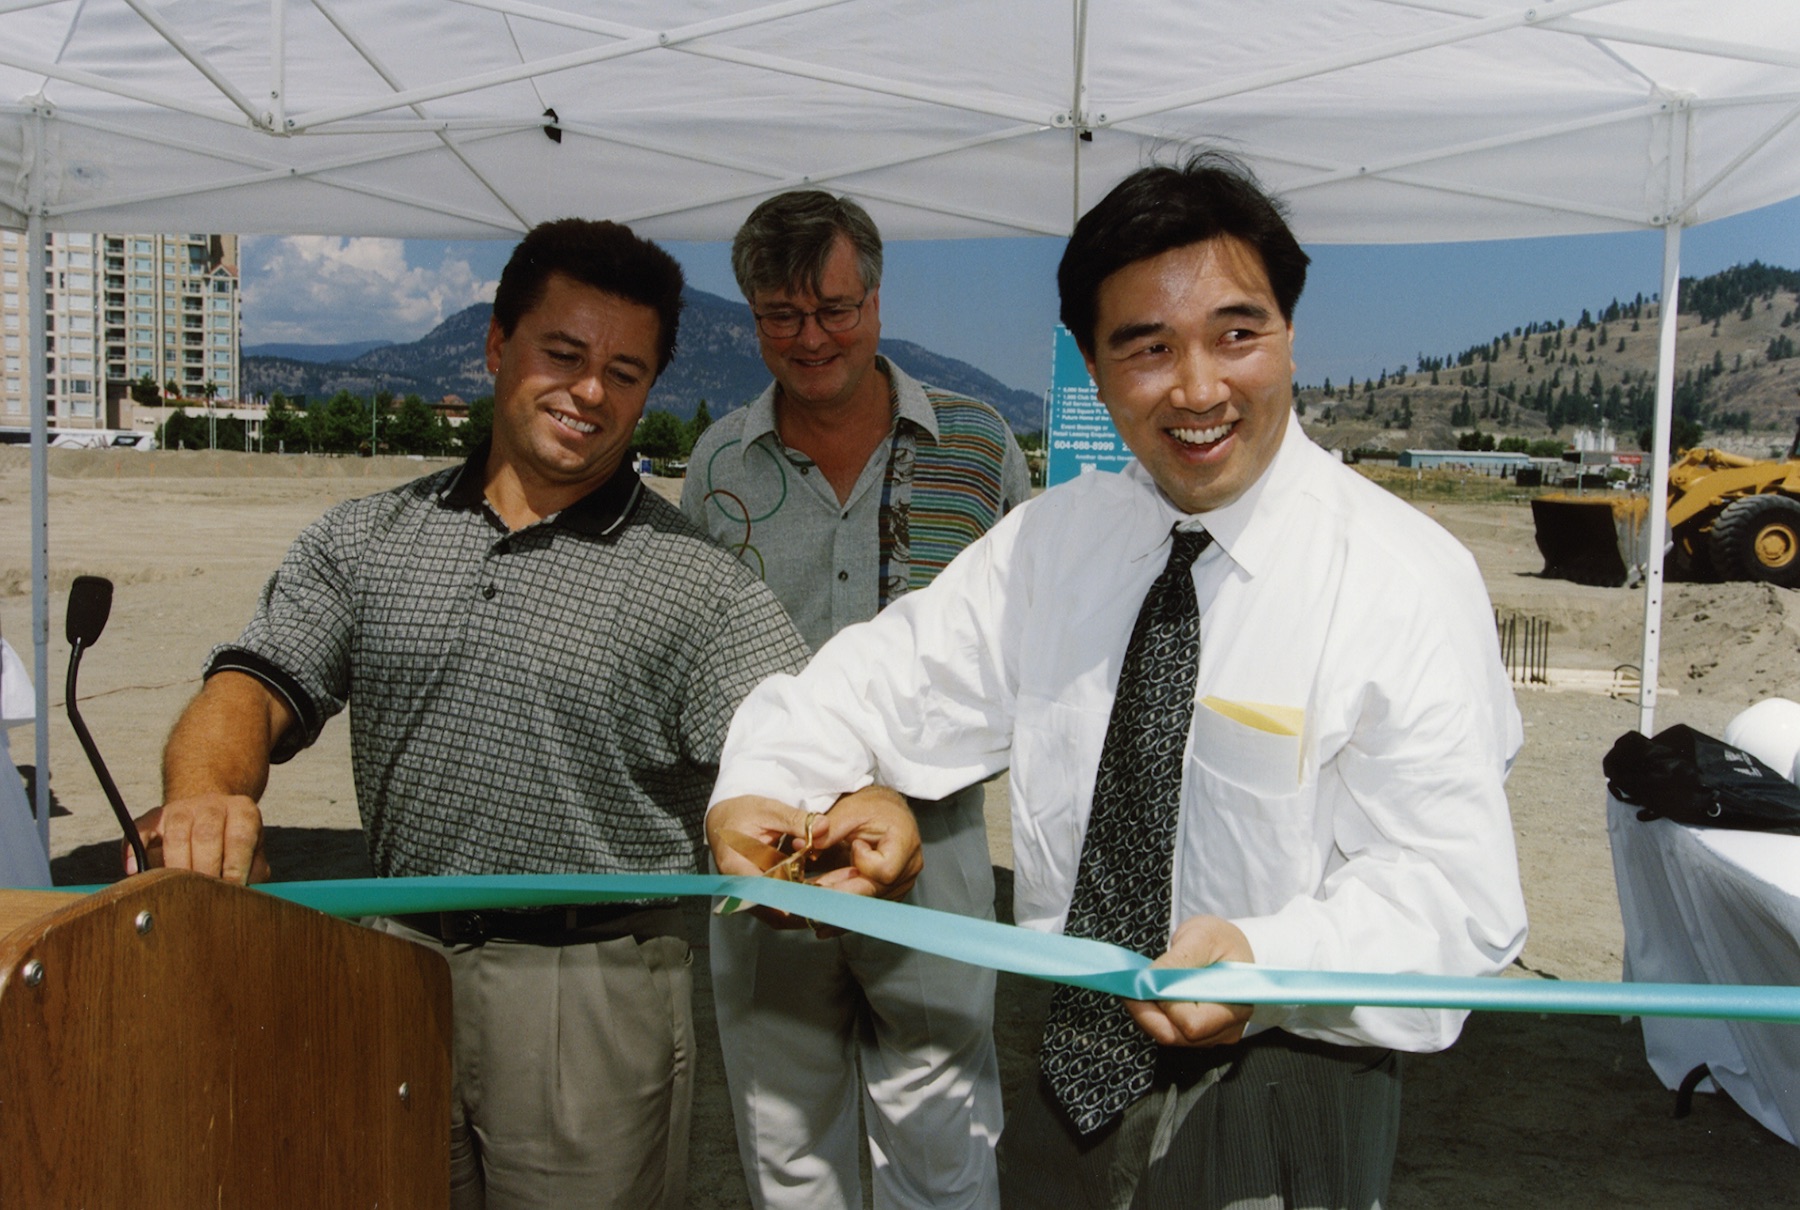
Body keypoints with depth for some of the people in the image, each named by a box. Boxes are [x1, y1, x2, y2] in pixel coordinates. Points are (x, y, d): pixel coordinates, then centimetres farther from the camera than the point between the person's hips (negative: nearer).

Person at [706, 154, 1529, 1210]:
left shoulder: (1409, 581, -17)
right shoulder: (1050, 542, 0)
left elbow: (1456, 894, -19)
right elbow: (896, 678, 3)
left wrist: (1267, 960, -36)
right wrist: (758, 786, -16)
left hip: (1281, 1115, -4)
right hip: (1075, 1079, 5)